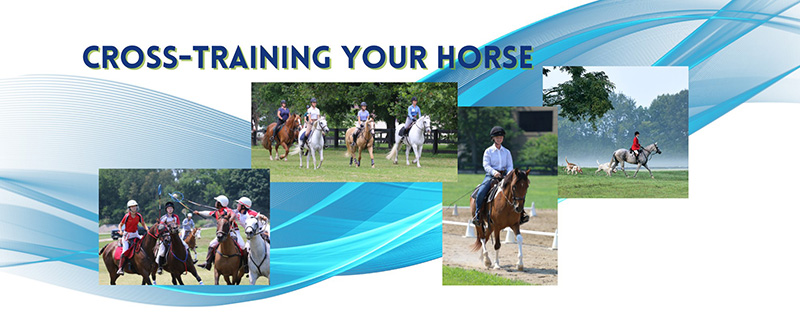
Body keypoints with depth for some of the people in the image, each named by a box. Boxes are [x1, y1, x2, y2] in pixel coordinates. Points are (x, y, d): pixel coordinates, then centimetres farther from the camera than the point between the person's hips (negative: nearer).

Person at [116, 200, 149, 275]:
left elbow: (143, 224, 10)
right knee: (125, 251, -16)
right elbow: (120, 224, -4)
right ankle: (120, 268, -16)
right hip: (127, 235, -5)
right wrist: (120, 231, -23)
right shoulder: (127, 216, -11)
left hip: (135, 234, 5)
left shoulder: (139, 216, -1)